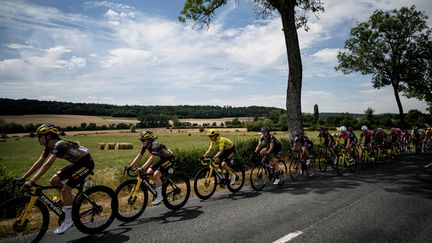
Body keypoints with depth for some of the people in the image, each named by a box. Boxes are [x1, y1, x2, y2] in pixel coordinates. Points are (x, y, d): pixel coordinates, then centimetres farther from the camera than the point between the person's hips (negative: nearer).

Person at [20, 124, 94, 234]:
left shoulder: (59, 145, -26)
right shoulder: (49, 147, 2)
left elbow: (47, 165, -33)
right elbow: (39, 163, 6)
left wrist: (31, 181, -33)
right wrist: (23, 177, 3)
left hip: (86, 163, -9)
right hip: (76, 163, 9)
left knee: (65, 189, -15)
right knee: (54, 181, 2)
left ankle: (68, 221, 0)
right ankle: (71, 202, 18)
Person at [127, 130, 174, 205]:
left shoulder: (155, 145, -31)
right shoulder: (145, 145, -7)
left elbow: (151, 158, -41)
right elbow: (139, 156, -5)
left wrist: (142, 168, -48)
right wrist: (130, 165, -14)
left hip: (169, 159, -8)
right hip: (161, 158, 8)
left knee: (156, 175, -20)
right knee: (149, 173, -3)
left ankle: (160, 196, -9)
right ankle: (160, 186, 17)